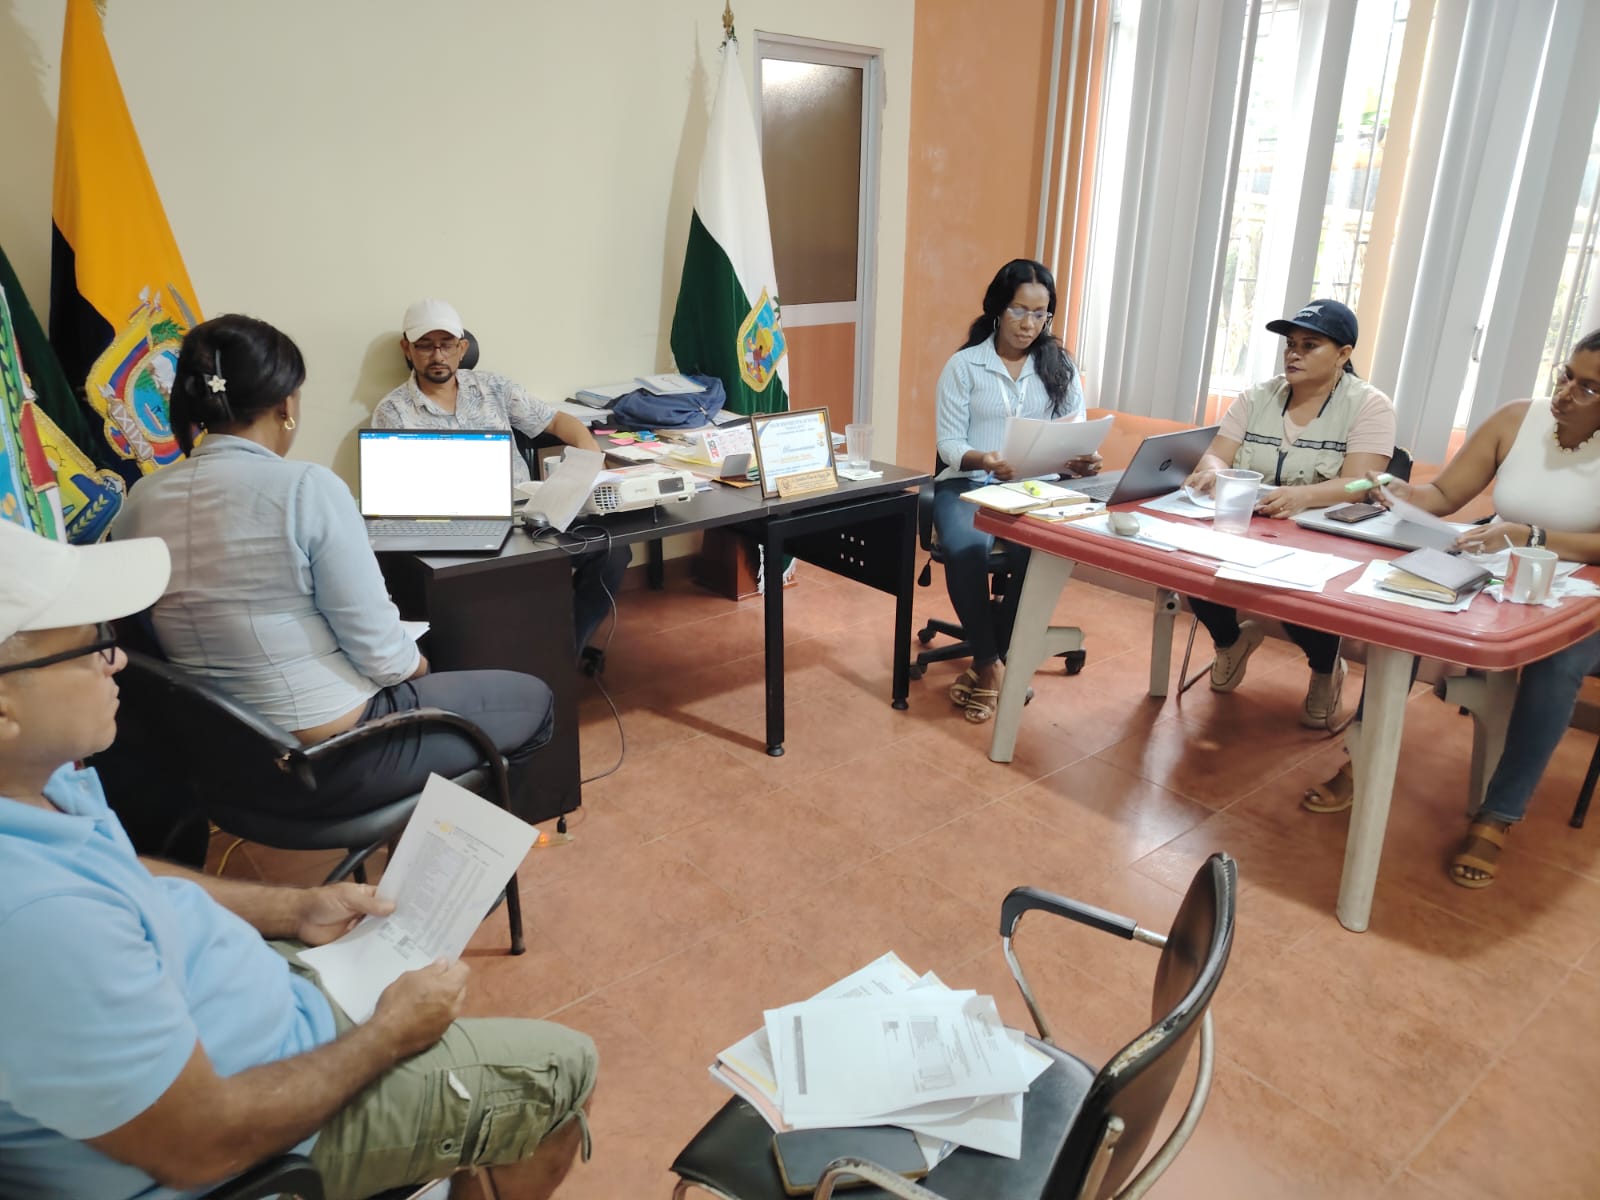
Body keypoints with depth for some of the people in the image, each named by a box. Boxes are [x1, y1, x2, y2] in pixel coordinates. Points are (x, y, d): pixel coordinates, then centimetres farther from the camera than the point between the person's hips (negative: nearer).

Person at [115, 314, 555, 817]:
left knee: (421, 685, 33)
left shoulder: (140, 500, -2)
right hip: (332, 761, -7)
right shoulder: (307, 488, -22)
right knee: (534, 699, 15)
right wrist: (415, 664, 1)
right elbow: (381, 654, -21)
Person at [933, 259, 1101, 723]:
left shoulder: (1060, 365, 11)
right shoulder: (963, 365, 3)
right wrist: (984, 460, -25)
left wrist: (1080, 461, -19)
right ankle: (989, 663, -14)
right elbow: (949, 443, -3)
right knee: (966, 549, -35)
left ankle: (985, 660, -13)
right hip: (969, 482, -1)